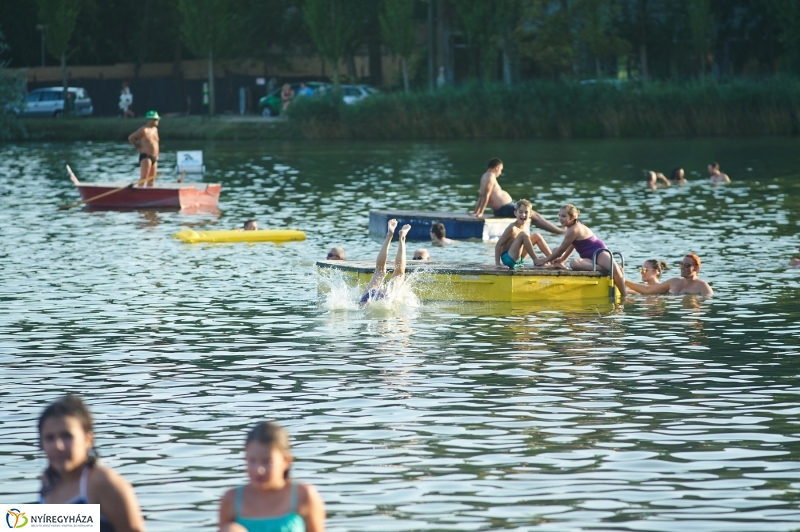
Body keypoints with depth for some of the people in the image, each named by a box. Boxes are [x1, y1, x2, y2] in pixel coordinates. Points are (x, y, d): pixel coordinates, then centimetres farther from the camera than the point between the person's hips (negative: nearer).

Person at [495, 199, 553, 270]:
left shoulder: (524, 226, 5)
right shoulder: (512, 228, -19)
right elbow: (498, 245, -20)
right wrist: (497, 264, -24)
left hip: (518, 260, 9)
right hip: (508, 259, -9)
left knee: (536, 236, 9)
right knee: (523, 234, -25)